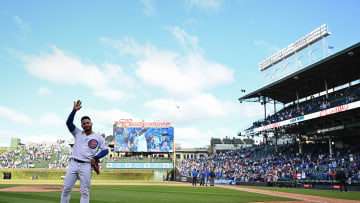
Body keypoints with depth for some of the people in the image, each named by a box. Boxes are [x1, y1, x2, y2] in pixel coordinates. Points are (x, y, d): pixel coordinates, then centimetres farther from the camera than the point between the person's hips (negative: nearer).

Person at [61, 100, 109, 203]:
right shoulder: (78, 133, 14)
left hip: (86, 166, -2)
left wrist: (96, 158, -8)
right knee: (66, 189, 1)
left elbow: (105, 150, 7)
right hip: (73, 164, 2)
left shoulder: (98, 138, 9)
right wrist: (74, 110, -11)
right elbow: (69, 122, 1)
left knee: (85, 192, -1)